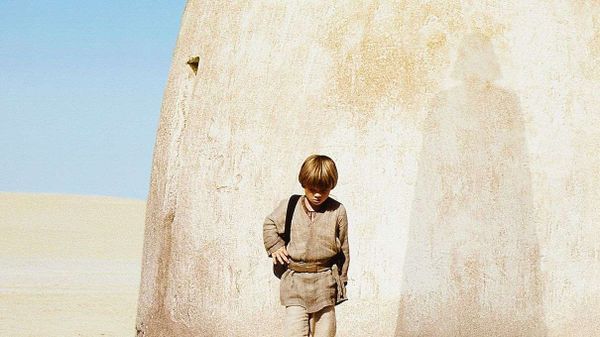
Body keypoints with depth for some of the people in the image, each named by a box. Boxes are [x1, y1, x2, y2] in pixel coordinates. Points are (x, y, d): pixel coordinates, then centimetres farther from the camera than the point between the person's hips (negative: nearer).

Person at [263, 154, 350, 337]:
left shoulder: (338, 211, -2)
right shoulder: (289, 206, 0)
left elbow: (343, 248, 6)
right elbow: (269, 224, 20)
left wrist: (341, 280, 8)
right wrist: (275, 246, 5)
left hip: (325, 283, 0)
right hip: (294, 282, 0)